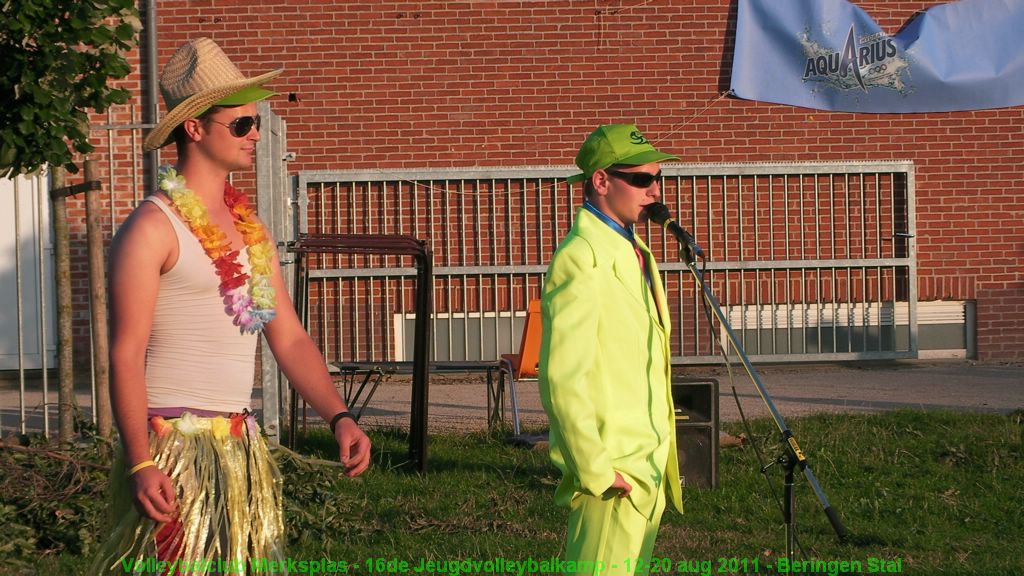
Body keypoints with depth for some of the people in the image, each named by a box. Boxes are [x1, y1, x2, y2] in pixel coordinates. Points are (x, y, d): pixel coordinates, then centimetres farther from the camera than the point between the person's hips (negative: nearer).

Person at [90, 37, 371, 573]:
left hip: (241, 448, 8)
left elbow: (289, 338, 15)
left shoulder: (250, 227, 15)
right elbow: (125, 355, -13)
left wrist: (339, 417, 1)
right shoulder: (153, 227, -8)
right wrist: (140, 464, -22)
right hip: (175, 449, -8)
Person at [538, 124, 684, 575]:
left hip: (647, 465, 9)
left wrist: (658, 458, 19)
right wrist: (595, 470, -21)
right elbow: (562, 377, -21)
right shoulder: (581, 258, -15)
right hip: (613, 472, -9)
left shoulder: (633, 251, 16)